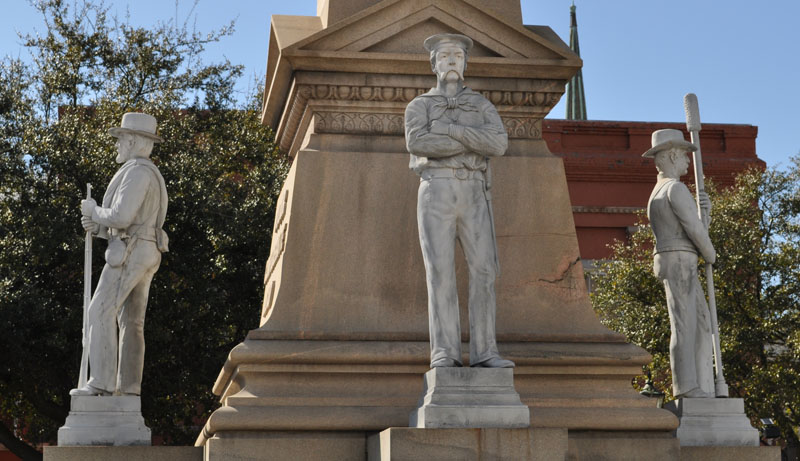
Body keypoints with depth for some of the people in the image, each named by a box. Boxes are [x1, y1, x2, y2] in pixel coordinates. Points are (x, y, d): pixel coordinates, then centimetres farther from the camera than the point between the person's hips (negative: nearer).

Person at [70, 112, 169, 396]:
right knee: (131, 322, 6)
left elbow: (121, 217, -22)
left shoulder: (137, 171, -12)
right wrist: (97, 226, 12)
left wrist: (94, 211, -2)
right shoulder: (151, 177, 22)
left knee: (100, 314, -10)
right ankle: (128, 388, 3)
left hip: (129, 255, -10)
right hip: (144, 255, 10)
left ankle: (102, 382, -13)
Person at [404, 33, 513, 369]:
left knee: (484, 271, -7)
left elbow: (499, 145, -3)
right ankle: (445, 353, -12)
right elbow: (417, 143, -11)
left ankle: (484, 353, -4)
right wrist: (473, 144, -8)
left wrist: (450, 129, -10)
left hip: (473, 197, 2)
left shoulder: (484, 107, 19)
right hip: (436, 195, -2)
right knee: (440, 272, -12)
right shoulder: (418, 106, 12)